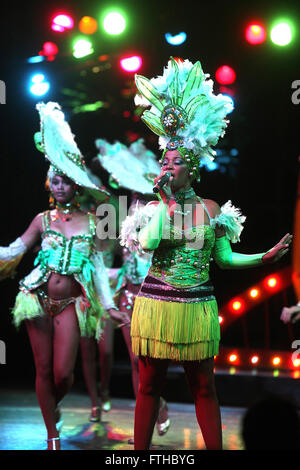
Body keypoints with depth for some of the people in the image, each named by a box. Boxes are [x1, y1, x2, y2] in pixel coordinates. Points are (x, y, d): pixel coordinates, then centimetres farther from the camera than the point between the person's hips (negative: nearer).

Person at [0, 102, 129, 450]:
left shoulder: (90, 222, 4)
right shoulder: (43, 219, 4)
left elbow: (97, 265, 6)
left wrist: (108, 305, 2)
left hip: (71, 303, 0)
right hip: (39, 299, 1)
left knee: (63, 373, -6)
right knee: (44, 369, 3)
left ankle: (53, 406, 29)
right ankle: (52, 434, 15)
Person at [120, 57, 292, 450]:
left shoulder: (209, 209, 4)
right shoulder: (154, 207, 5)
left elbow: (225, 258, 5)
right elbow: (147, 244, -8)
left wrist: (266, 257, -4)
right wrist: (163, 203, -5)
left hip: (197, 307, 0)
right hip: (157, 303, 0)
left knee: (203, 386, 7)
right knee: (149, 384, 7)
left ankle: (215, 447, 15)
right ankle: (140, 450, 16)